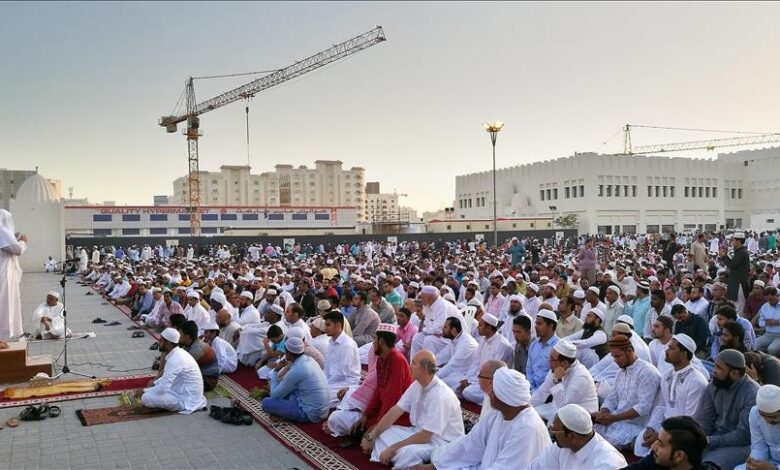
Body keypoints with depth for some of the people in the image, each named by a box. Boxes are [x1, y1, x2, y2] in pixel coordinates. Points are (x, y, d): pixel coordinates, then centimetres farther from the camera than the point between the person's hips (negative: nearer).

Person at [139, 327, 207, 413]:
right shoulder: (178, 352, 6)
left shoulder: (174, 360, -24)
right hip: (190, 395, 10)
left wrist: (144, 391, -9)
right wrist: (154, 383, 8)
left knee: (146, 398, -17)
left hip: (186, 401, -10)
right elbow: (168, 376, 22)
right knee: (152, 385, 21)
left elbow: (163, 388, -25)